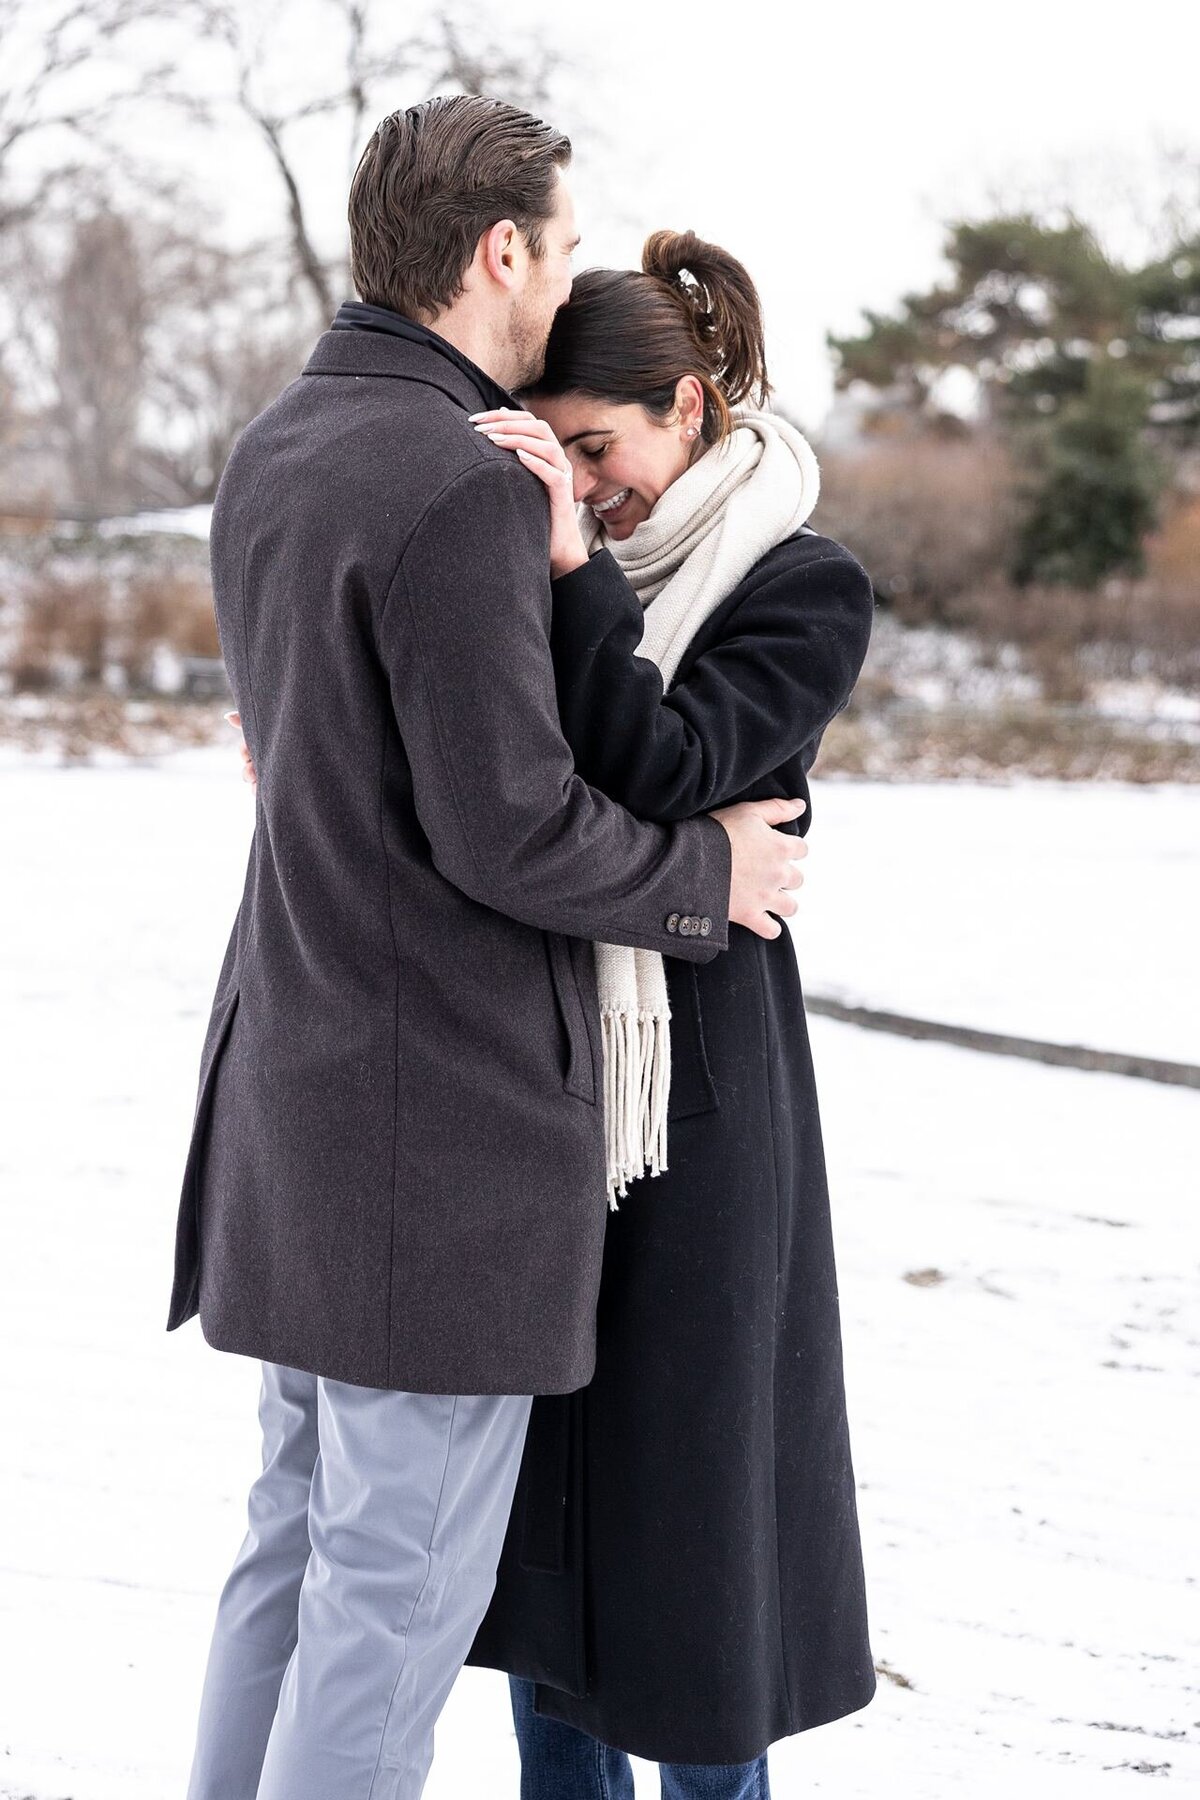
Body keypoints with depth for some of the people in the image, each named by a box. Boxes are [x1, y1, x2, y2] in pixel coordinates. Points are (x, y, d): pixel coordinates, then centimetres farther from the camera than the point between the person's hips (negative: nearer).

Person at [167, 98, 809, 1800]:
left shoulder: (271, 454, 11)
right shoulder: (462, 488, -19)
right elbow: (507, 830, -21)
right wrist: (708, 871, -5)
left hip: (293, 1062, 10)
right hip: (443, 1100, -9)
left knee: (302, 1526, 19)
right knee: (404, 1568, 2)